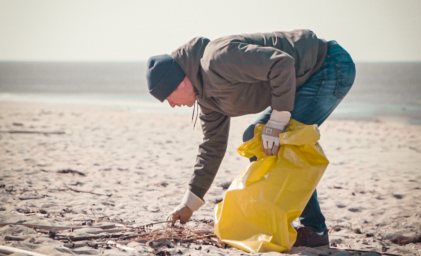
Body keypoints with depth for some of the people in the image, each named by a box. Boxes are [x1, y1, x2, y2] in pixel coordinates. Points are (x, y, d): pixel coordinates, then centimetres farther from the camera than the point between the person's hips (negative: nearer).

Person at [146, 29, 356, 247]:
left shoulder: (218, 59, -25)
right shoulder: (206, 93, 7)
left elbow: (282, 64, -31)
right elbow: (212, 147, 14)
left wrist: (277, 123, -25)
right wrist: (189, 203, 15)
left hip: (332, 66, -10)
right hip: (308, 78, 10)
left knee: (285, 141, -20)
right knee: (254, 137, 8)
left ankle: (314, 229, -12)